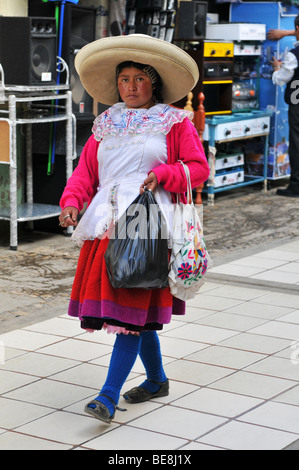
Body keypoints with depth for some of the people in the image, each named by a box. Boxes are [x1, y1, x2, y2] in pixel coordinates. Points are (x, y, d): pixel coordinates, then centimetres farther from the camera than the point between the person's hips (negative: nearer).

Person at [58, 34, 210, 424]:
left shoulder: (175, 123, 5)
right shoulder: (106, 126, 17)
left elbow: (199, 168, 2)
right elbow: (85, 171, 11)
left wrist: (162, 174, -15)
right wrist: (71, 202, -8)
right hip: (107, 224, 5)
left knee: (132, 309, -12)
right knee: (136, 312, 10)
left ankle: (108, 397, -13)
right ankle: (157, 380, 29)